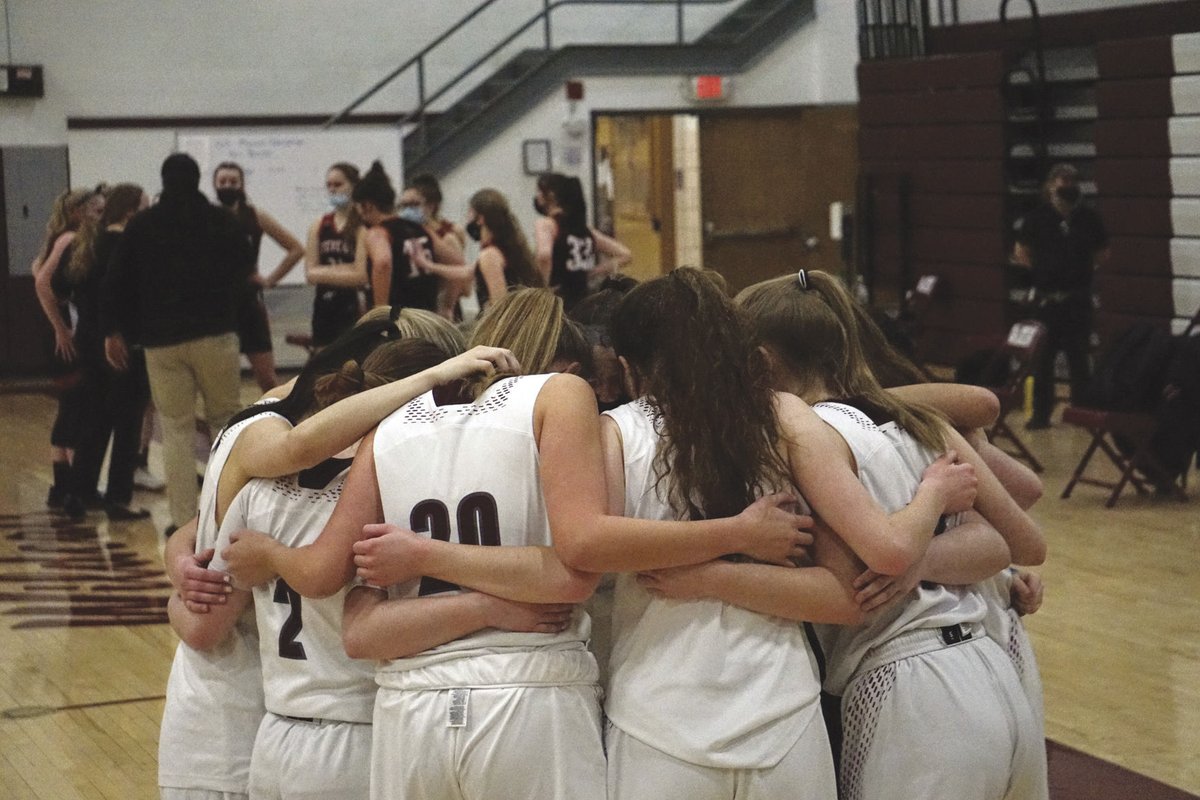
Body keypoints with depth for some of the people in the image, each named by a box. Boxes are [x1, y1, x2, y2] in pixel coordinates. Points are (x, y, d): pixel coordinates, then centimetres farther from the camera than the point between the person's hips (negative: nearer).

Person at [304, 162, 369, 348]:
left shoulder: (363, 227, -7)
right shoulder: (318, 227, 9)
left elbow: (361, 275, -13)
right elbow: (311, 273, 3)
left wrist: (325, 273, -5)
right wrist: (345, 271, -10)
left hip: (354, 308, -6)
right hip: (325, 309, 6)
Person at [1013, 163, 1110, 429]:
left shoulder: (1089, 219, 1)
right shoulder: (1037, 218, -2)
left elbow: (1102, 255, 11)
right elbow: (1021, 254, 6)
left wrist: (1086, 268, -2)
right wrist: (1040, 269, -5)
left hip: (1078, 298, 1)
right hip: (1046, 297, 0)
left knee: (1079, 357, 5)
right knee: (1043, 357, 5)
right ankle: (1041, 414, 13)